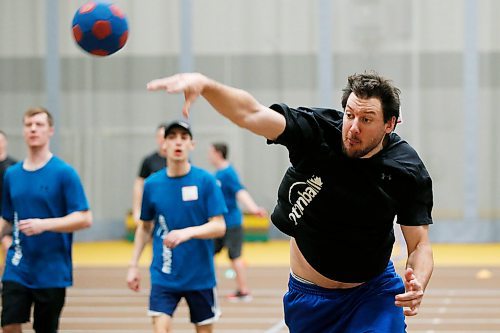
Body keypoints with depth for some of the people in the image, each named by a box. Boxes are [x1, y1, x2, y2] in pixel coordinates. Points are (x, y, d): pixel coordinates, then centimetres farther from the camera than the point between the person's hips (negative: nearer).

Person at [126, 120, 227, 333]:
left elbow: (219, 227, -10)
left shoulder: (206, 181, -6)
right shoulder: (152, 184, 1)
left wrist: (187, 232, -27)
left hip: (200, 276, -1)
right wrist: (133, 265, 8)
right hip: (163, 276, 1)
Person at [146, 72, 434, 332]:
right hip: (308, 297, 0)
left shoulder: (409, 172, -17)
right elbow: (250, 114, -33)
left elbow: (420, 244, -13)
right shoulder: (316, 130, -20)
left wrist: (417, 285, -36)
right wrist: (204, 84, -53)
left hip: (374, 293, 0)